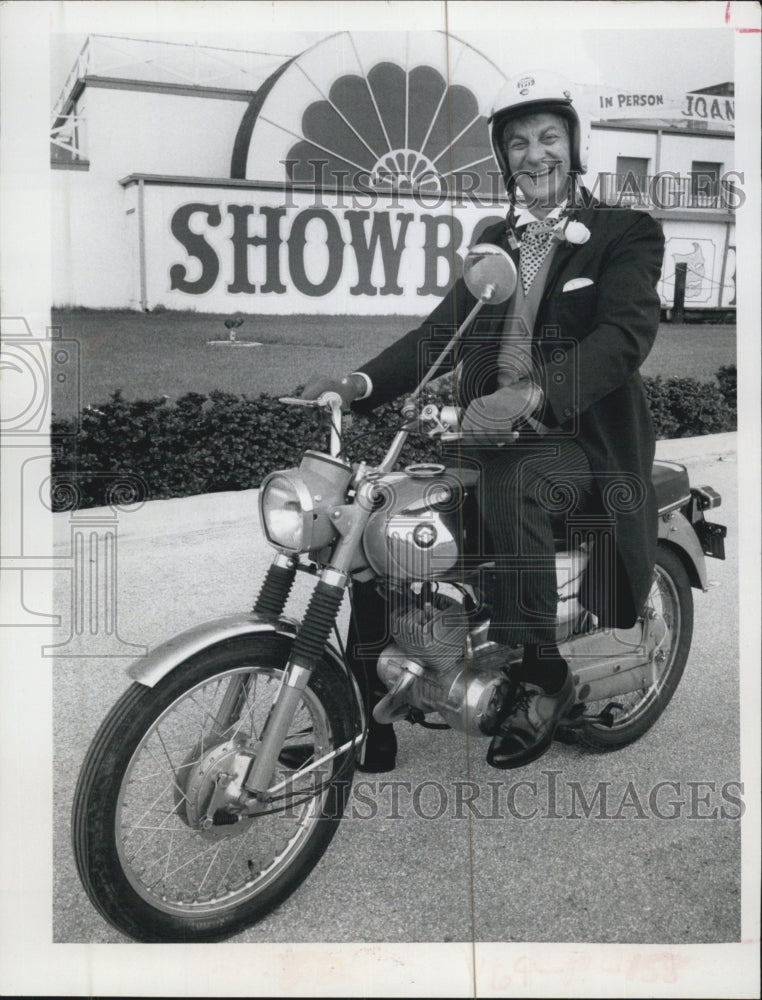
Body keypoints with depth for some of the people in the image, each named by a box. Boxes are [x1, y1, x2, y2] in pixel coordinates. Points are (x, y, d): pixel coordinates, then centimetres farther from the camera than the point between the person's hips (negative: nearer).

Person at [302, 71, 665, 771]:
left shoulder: (628, 232, 3)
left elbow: (626, 333, -15)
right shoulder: (494, 243, 21)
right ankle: (367, 718, -5)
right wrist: (359, 384, -8)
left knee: (511, 489, -38)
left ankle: (544, 679, -17)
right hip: (491, 435, 6)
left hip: (580, 439, -5)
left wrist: (530, 396, -32)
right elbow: (442, 330, 11)